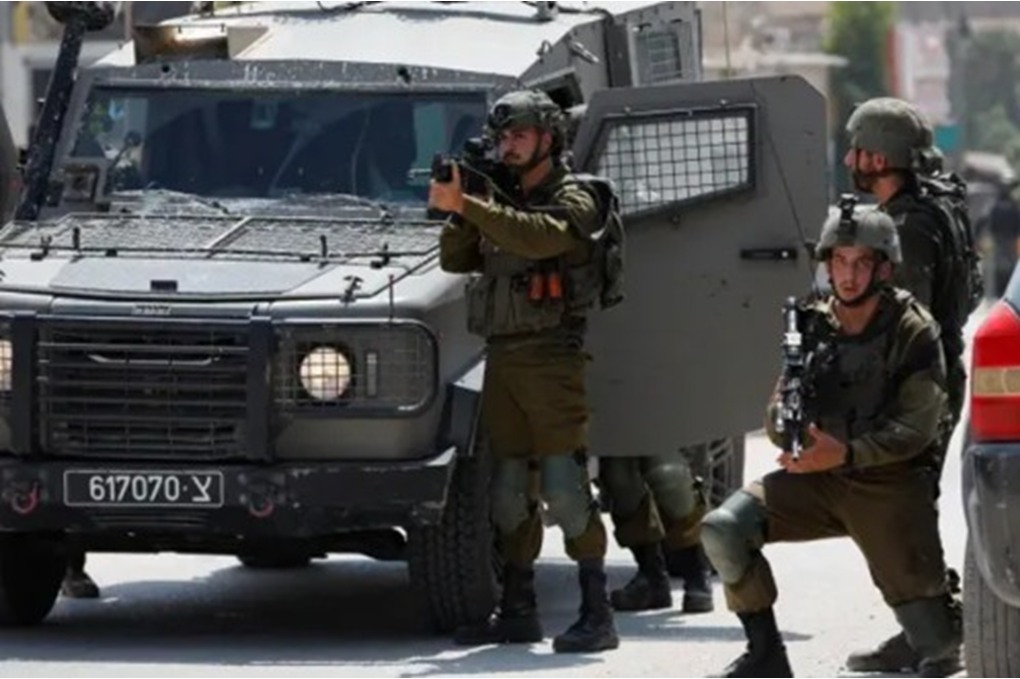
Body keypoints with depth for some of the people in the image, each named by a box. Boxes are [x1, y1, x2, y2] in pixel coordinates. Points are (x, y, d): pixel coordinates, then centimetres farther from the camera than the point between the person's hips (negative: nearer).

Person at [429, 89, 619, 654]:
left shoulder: (572, 200, -5)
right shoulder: (498, 202, 17)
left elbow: (541, 236, -25)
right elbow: (456, 259, 12)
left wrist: (467, 205, -30)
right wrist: (456, 209, -6)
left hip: (551, 357, -7)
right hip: (501, 358, 7)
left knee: (564, 486, -13)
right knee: (510, 491, 9)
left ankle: (597, 613, -13)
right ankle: (517, 611, 15)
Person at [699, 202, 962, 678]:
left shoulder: (913, 332, -9)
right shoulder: (811, 326, 4)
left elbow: (918, 428, -13)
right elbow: (776, 412, 6)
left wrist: (846, 453, -26)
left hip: (890, 486, -4)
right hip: (819, 480, 4)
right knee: (722, 529, -21)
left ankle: (955, 617, 34)